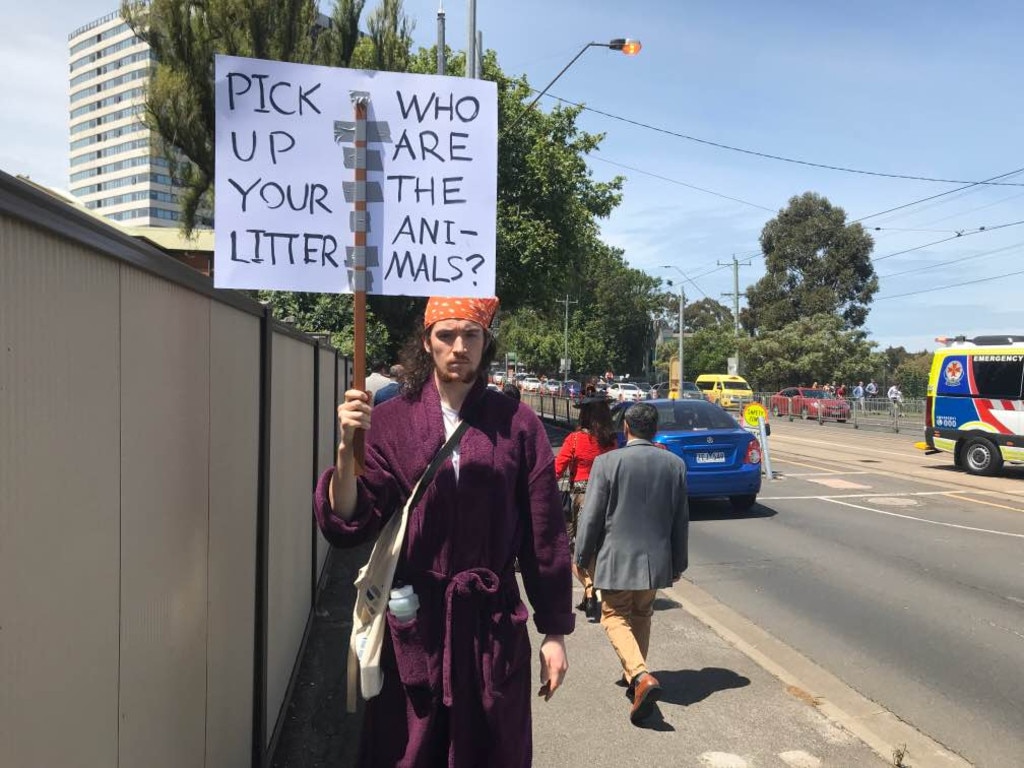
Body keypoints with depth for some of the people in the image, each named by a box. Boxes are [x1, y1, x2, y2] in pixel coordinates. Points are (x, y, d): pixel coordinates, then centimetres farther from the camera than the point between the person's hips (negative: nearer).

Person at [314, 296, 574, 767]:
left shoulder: (518, 425, -2)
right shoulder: (390, 421, -2)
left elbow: (545, 537, 1)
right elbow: (347, 527, -6)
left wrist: (554, 632, 3)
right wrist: (348, 449, -21)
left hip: (493, 625, 0)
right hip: (411, 625, 0)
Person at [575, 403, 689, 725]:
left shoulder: (607, 462, -13)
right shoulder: (675, 464, 0)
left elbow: (591, 517, -10)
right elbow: (681, 520, 6)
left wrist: (582, 556, 4)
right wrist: (678, 563, 17)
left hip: (618, 559, -4)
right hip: (657, 560, 4)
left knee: (615, 617, 7)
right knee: (642, 616, 21)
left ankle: (640, 676, -14)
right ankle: (635, 674, 31)